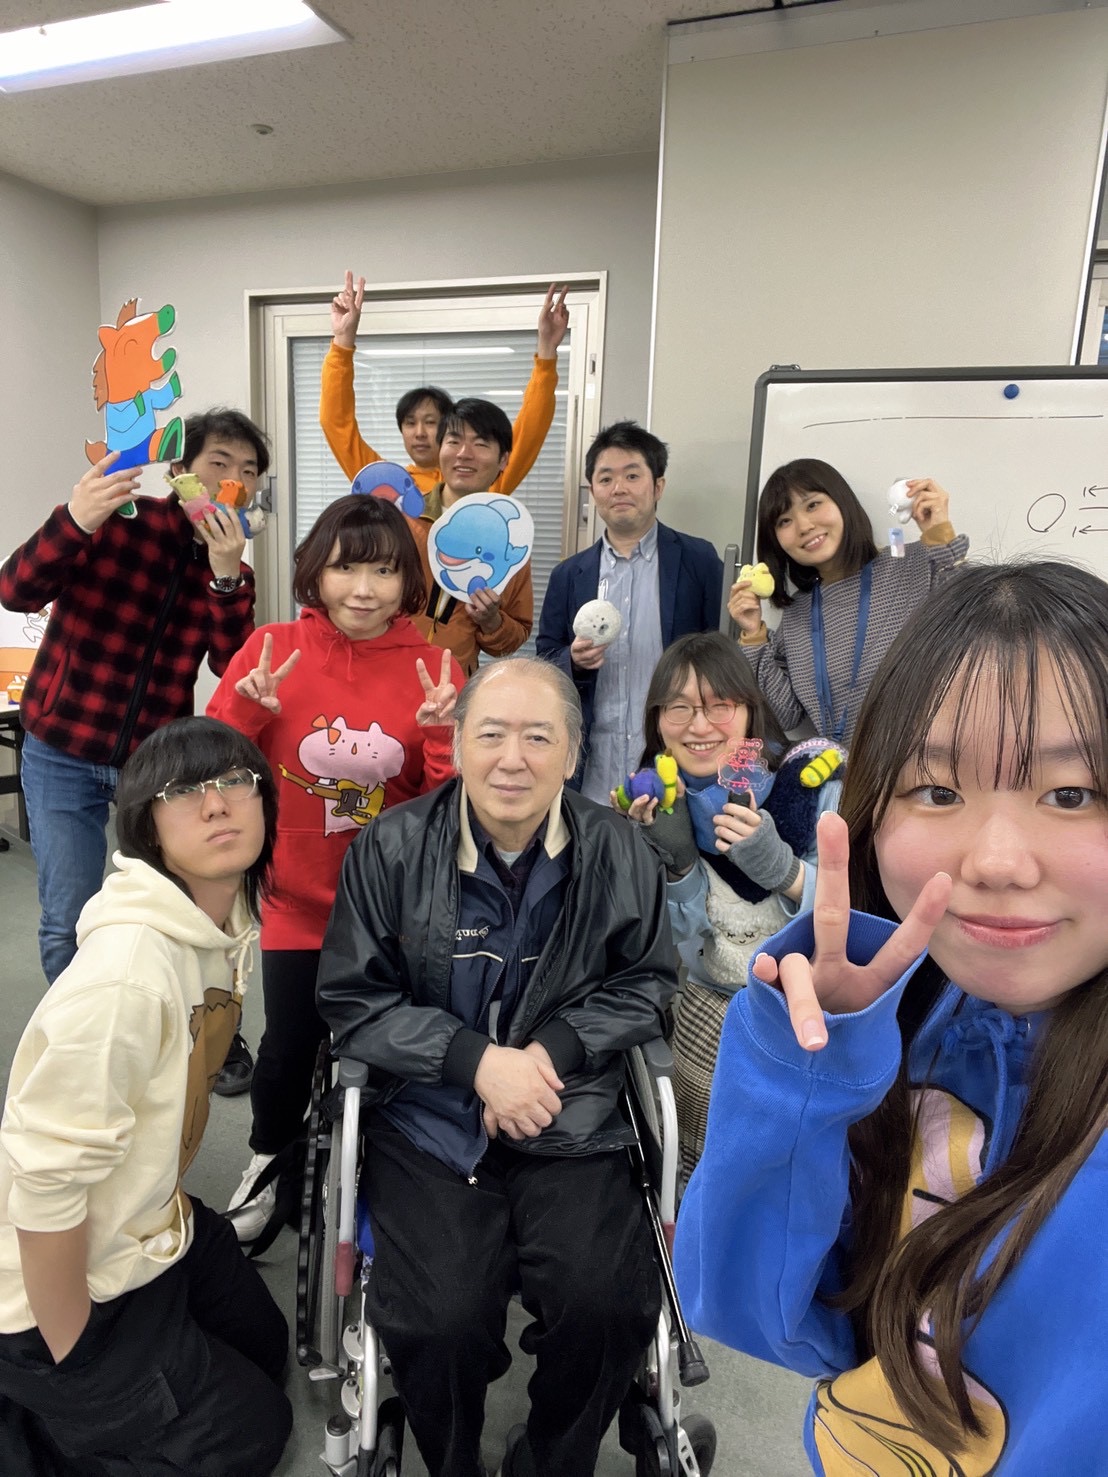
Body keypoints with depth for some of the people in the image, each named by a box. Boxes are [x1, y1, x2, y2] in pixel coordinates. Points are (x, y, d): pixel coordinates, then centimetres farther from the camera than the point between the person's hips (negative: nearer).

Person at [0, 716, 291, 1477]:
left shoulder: (235, 917, -6)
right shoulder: (127, 969, -34)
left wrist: (169, 1205, 12)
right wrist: (72, 1360, -15)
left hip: (150, 1224, 8)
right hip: (63, 1277, -8)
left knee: (265, 1347, 24)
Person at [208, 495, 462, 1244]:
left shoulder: (434, 668, -8)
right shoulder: (273, 649, -8)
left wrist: (447, 735, -26)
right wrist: (250, 709, -21)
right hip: (298, 899, 0)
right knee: (289, 1048, 7)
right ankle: (271, 1163, 41)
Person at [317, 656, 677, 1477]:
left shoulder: (618, 853, -3)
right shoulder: (392, 848, -6)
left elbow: (647, 985, 6)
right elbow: (353, 1000, -3)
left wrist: (553, 1052, -10)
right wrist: (478, 1060, -14)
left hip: (571, 1125, 1)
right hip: (428, 1126, 0)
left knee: (607, 1306, -17)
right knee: (442, 1322, -18)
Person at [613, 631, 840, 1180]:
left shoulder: (816, 784, -19)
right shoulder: (663, 805, -8)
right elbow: (690, 946, -6)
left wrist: (777, 863, -36)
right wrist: (676, 858, -23)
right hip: (709, 1017, 3)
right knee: (710, 1171, 16)